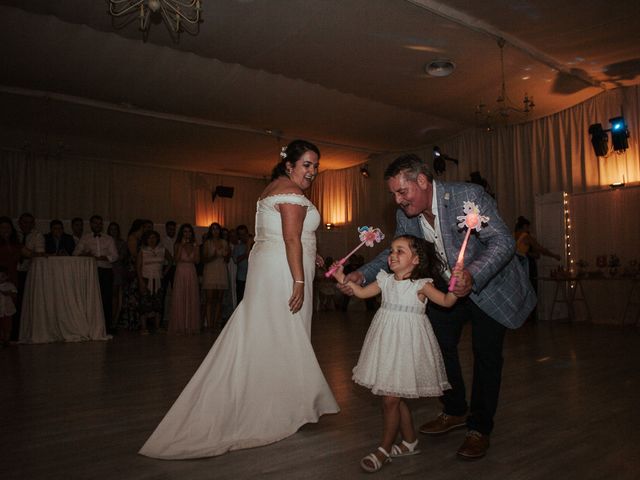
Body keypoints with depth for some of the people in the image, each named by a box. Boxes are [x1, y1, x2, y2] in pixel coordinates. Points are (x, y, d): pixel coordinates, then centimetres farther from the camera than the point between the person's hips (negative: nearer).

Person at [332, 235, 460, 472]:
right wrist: (342, 277, 6)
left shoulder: (420, 284, -10)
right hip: (387, 342, 6)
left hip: (406, 343, -6)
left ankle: (384, 449, 15)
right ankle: (410, 441, 34)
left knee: (390, 399, -2)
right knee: (396, 397, 16)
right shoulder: (385, 280, 6)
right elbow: (362, 292, 13)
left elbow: (446, 301, -15)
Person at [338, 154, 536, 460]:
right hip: (448, 287, 6)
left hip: (490, 284, -6)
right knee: (439, 343, 10)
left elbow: (503, 241, -35)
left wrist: (472, 276, -53)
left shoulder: (469, 196, -31)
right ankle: (455, 412, 32)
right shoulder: (405, 215, -12)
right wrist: (362, 274, -17)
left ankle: (480, 429, 18)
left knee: (486, 354, -1)